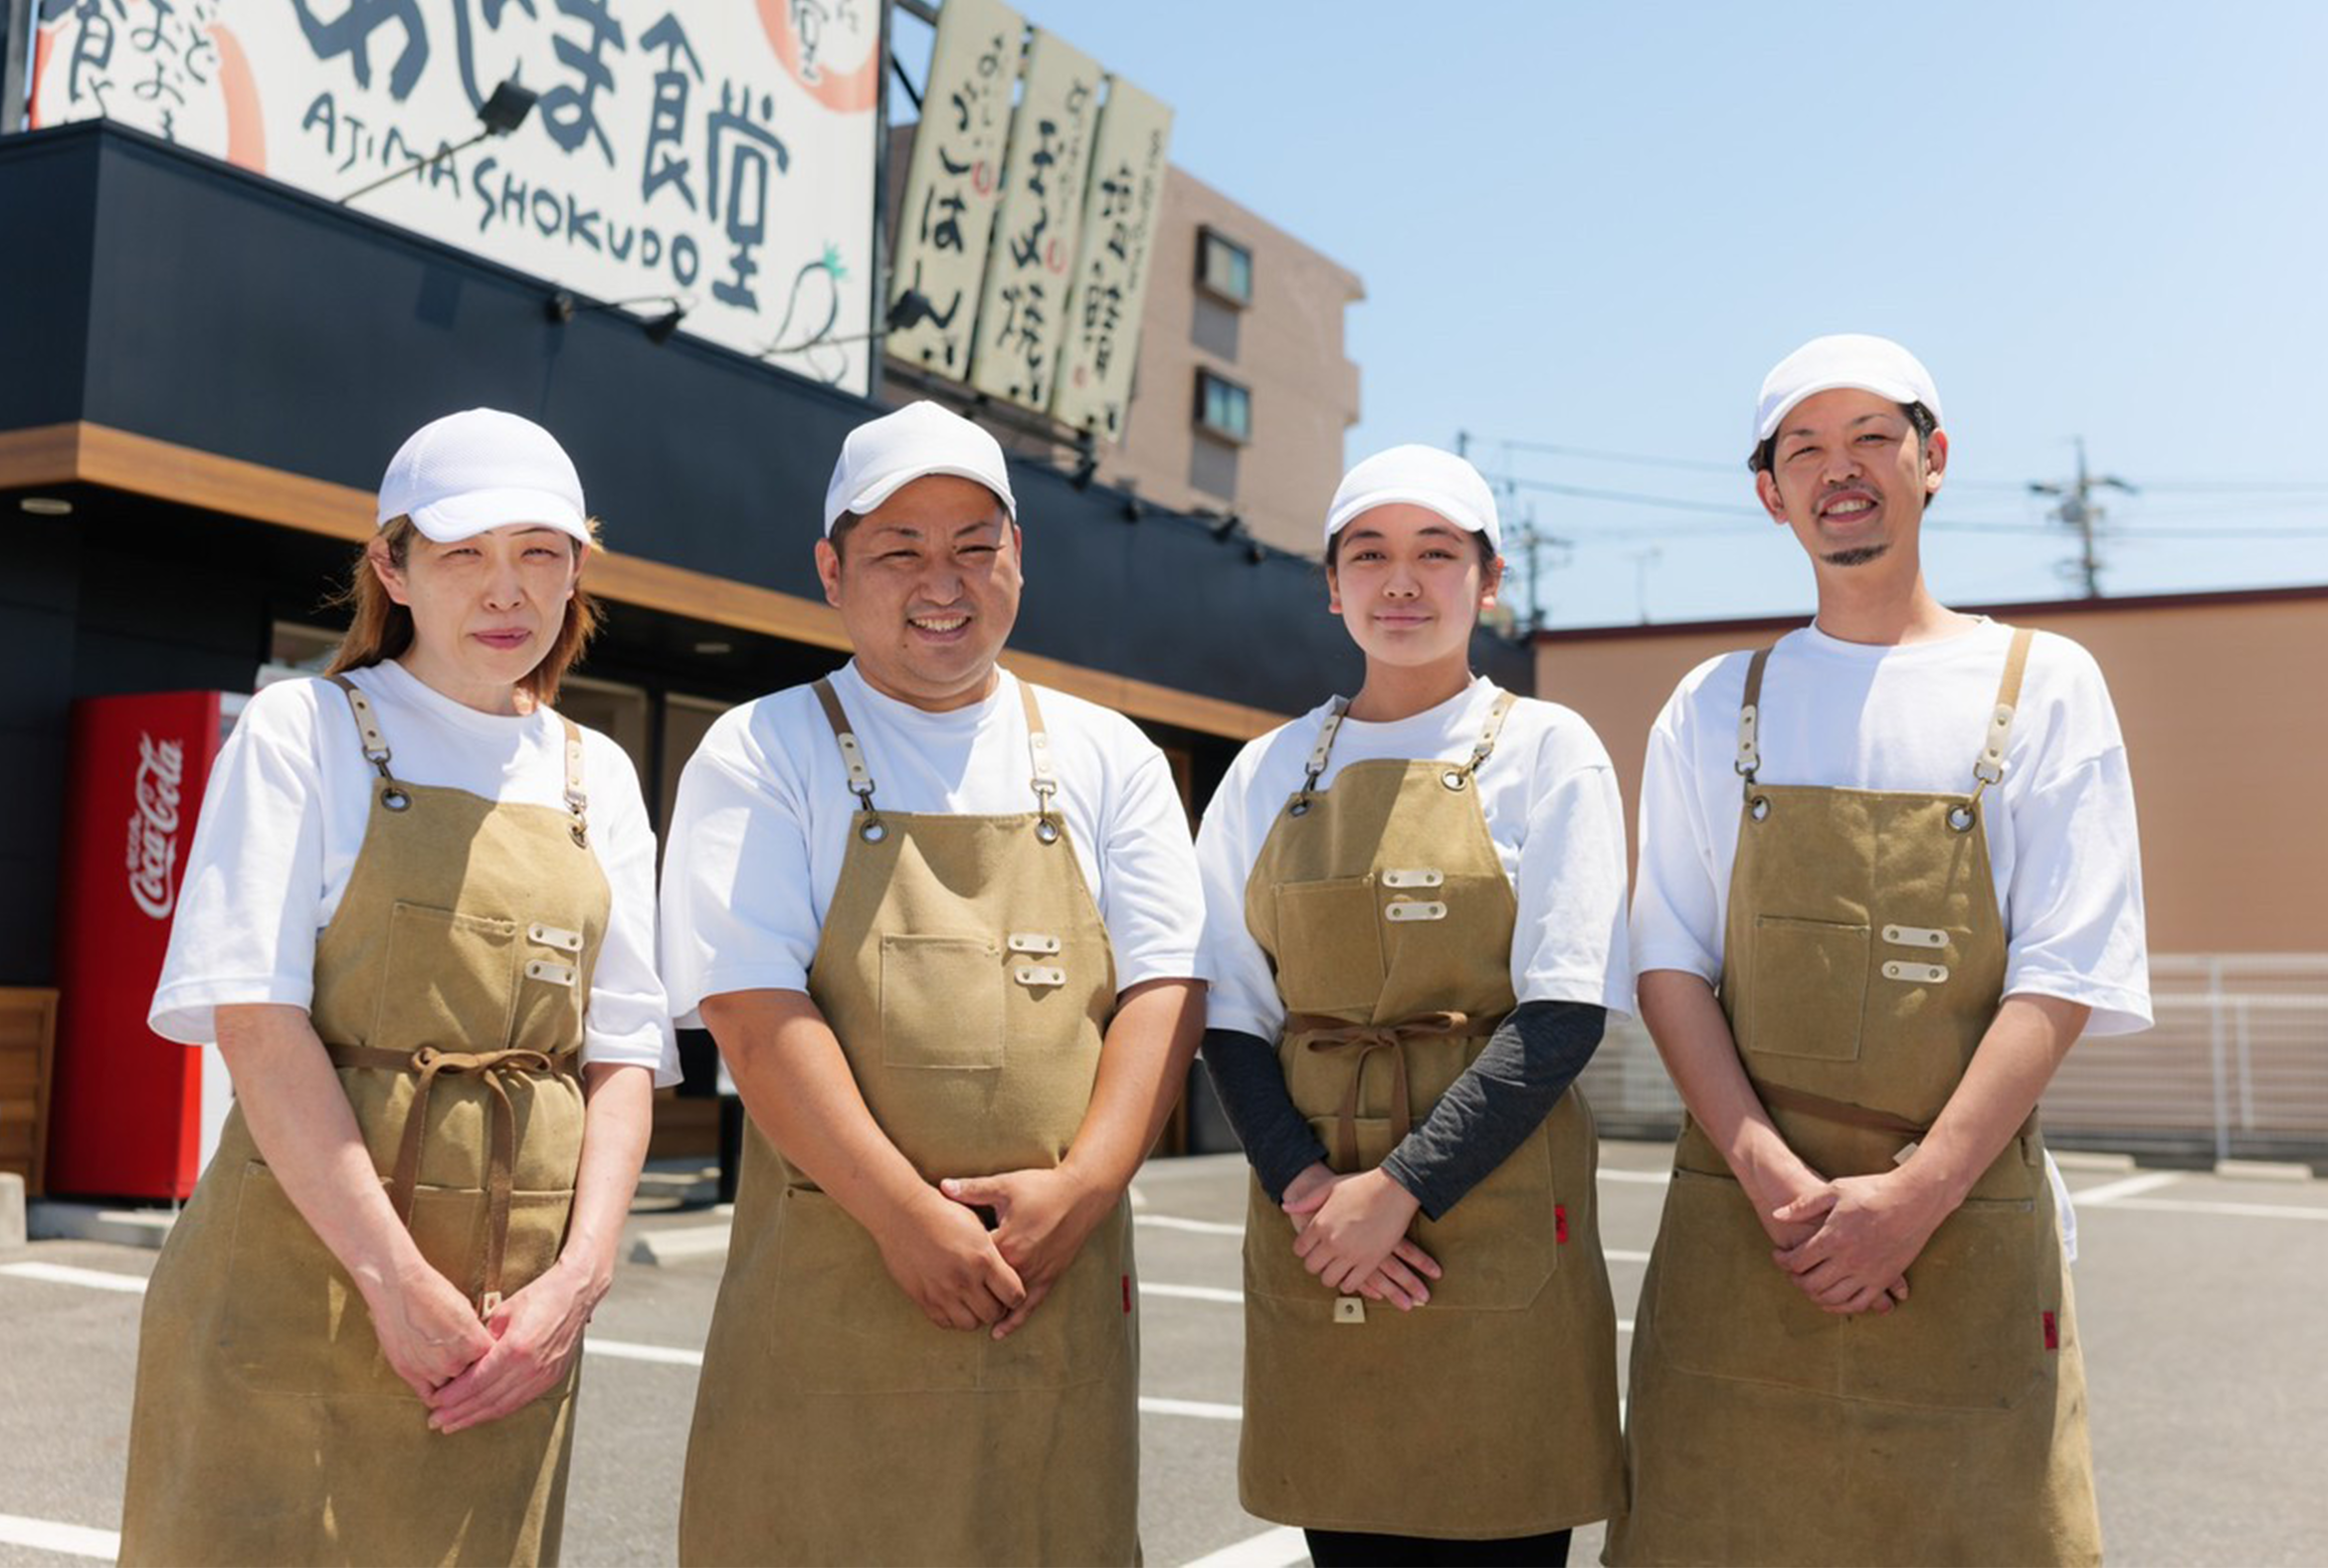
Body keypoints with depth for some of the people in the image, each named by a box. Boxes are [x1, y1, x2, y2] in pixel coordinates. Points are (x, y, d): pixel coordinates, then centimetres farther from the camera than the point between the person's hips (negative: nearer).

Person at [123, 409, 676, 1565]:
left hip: (509, 1311, 4)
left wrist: (579, 1273, -7)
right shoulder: (308, 730, 0)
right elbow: (255, 1022, -10)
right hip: (301, 1269, -3)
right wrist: (394, 1276, -17)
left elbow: (622, 1054, 8)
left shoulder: (597, 778, 12)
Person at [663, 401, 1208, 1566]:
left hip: (1059, 1284, 3)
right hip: (831, 1287, -2)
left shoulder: (1105, 760, 11)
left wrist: (1081, 1187, -11)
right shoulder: (762, 756, 3)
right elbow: (756, 1013, -8)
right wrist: (908, 1216, -16)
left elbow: (1163, 988, 4)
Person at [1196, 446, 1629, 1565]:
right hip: (1312, 1226, 3)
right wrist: (1304, 1186, -10)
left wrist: (1398, 1189, -15)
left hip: (1496, 1221, -2)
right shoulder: (1272, 771, 11)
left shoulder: (1546, 749, 2)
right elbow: (1230, 1011, 7)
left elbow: (1565, 1012, -7)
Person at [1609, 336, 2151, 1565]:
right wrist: (1771, 1172, -11)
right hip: (1741, 1223, 2)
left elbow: (2062, 977, -3)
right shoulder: (1715, 707, 10)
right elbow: (1670, 959, 4)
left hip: (1966, 1225, -1)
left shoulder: (2040, 686, 5)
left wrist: (1916, 1193, -14)